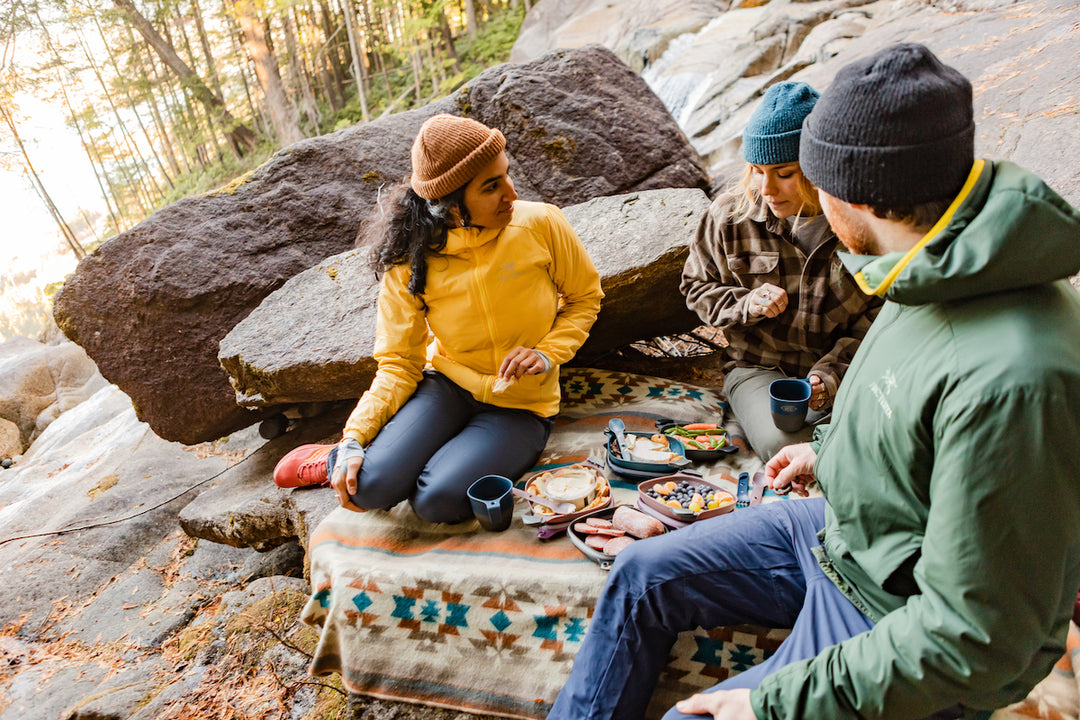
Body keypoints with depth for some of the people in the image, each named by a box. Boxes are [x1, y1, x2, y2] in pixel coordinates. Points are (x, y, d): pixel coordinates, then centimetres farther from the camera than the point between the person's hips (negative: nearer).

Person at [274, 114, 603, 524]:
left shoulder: (541, 224, -13)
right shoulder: (411, 262, -11)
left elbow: (585, 297, 3)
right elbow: (398, 365, -7)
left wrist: (548, 353, -14)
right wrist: (355, 438, -20)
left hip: (522, 408, -1)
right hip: (448, 386, 1)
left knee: (436, 501, -27)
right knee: (372, 487, -24)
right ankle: (340, 459, 12)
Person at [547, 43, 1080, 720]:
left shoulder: (1010, 376, -37)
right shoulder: (939, 276, -7)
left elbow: (975, 641, -29)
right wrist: (830, 452, 18)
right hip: (841, 528, 8)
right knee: (641, 576, 8)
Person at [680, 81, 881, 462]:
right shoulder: (729, 215, -7)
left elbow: (880, 310, -3)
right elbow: (696, 286, 6)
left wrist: (830, 374, -16)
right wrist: (744, 305, -15)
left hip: (845, 367, 1)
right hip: (758, 367, 0)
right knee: (781, 442, -28)